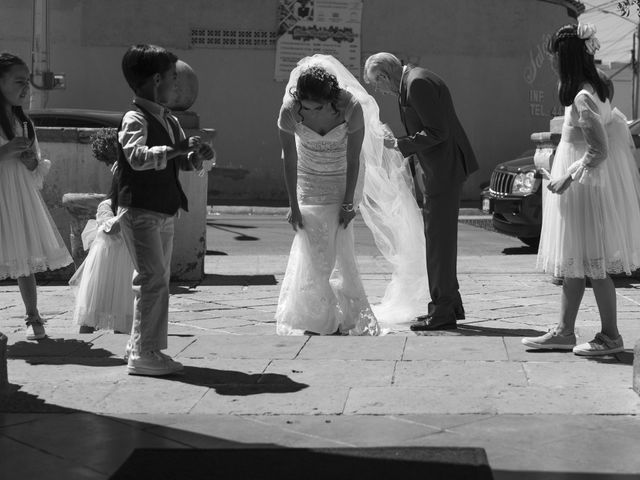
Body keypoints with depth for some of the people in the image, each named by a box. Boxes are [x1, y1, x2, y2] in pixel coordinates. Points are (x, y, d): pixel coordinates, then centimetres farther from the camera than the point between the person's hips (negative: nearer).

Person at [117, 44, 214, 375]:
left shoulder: (170, 121, 13)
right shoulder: (135, 119, -13)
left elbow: (182, 163, 21)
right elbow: (138, 157, -30)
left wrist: (197, 156, 0)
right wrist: (178, 149, -32)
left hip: (164, 213, 9)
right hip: (140, 211, -9)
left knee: (159, 280, 13)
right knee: (153, 279, -12)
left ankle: (141, 346, 23)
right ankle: (143, 354, -7)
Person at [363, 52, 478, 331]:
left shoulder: (418, 83, -17)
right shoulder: (413, 81, 15)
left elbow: (437, 132, -21)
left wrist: (401, 144, -14)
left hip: (444, 169, -11)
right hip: (440, 169, 11)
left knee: (438, 238, -6)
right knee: (440, 237, 17)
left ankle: (442, 313, 0)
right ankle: (450, 305, 26)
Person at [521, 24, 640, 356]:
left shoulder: (582, 98, -20)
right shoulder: (593, 90, 9)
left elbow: (598, 151, -23)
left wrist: (568, 177, -14)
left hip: (587, 189, -10)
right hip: (582, 187, 10)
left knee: (592, 265, -2)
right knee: (574, 264, 13)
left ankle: (610, 336, 8)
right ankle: (564, 332, 20)